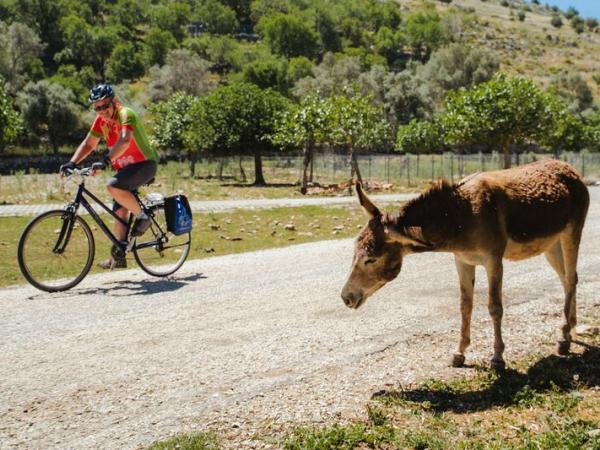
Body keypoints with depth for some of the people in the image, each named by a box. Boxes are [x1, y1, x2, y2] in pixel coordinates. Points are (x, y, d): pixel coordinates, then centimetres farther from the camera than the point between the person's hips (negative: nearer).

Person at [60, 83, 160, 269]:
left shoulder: (125, 114, -20)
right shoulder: (101, 120, 4)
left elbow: (124, 141, -37)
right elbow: (88, 144, 8)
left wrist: (105, 162, -48)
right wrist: (71, 163, -7)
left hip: (145, 164, -8)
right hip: (126, 167, 8)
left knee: (113, 186, -31)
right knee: (119, 212, 6)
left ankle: (142, 217, -12)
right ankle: (118, 256, 14)